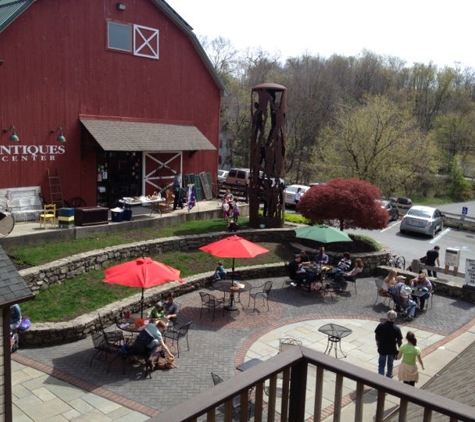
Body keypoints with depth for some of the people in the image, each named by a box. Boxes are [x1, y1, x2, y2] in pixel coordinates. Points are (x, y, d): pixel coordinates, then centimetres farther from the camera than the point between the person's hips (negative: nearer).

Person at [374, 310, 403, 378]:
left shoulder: (380, 325, -18)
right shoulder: (396, 329, -23)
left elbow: (376, 335, -4)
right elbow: (399, 341, -14)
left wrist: (377, 342, 16)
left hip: (382, 348, 0)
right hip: (392, 349, 0)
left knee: (381, 364, 14)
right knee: (390, 364, 24)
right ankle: (389, 376, 43)